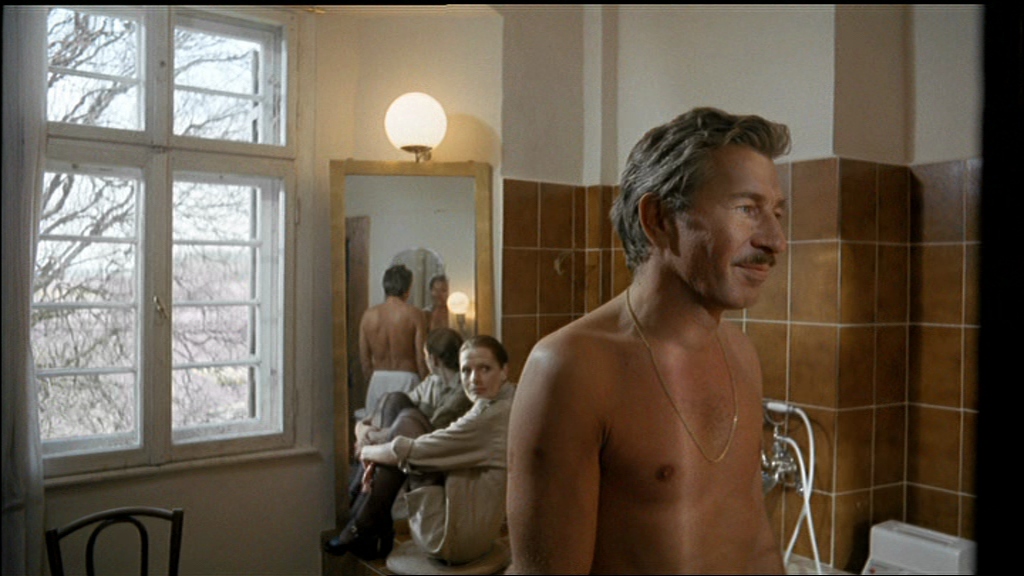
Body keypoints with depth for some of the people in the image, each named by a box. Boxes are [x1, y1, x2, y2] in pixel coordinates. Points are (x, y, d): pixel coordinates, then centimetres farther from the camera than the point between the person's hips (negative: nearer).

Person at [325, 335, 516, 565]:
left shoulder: (493, 414, -22)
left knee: (408, 421, -4)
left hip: (454, 536, -10)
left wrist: (369, 452, 1)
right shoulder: (499, 404, 8)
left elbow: (412, 451, -19)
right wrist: (379, 459, 0)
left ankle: (365, 528, 6)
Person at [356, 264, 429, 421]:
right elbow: (421, 357, -7)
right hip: (406, 378, -3)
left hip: (378, 380, 4)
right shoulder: (414, 314, -7)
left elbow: (364, 358, 8)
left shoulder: (368, 315, 3)